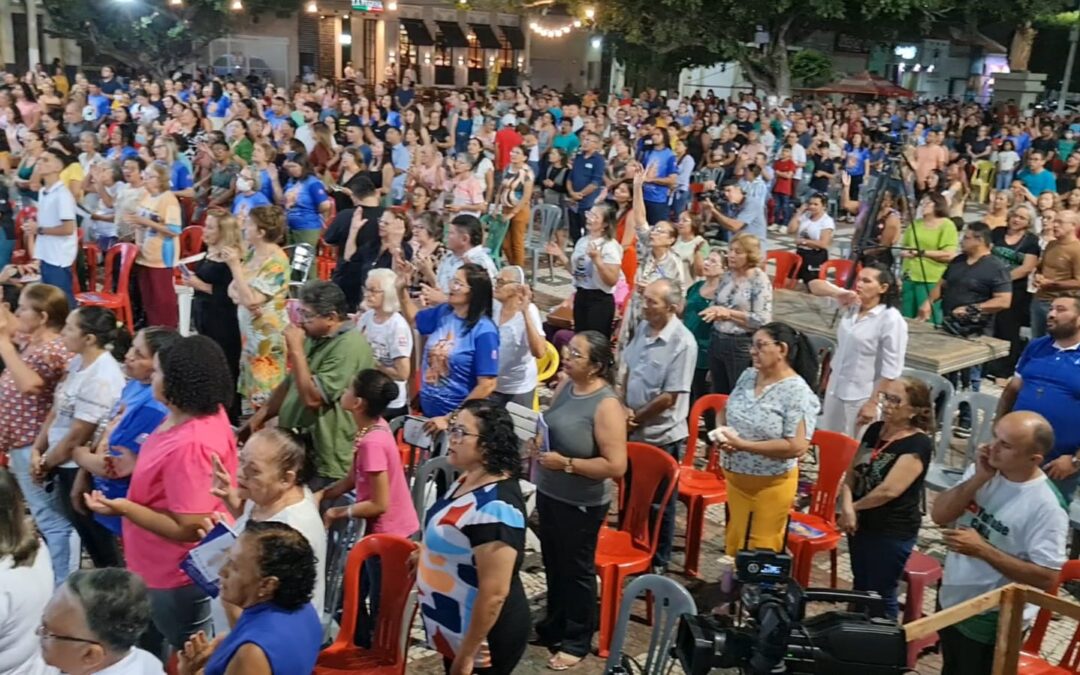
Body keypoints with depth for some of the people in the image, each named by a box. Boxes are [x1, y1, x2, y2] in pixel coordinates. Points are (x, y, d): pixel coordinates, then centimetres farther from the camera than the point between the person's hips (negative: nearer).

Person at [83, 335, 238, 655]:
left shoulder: (190, 445, -34)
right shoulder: (208, 412, -5)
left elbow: (189, 528, -29)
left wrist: (124, 508, -26)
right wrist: (137, 466, 8)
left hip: (177, 578, -9)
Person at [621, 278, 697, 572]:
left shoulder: (683, 343, -22)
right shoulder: (643, 327, -1)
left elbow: (669, 398, -20)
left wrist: (637, 419, -11)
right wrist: (625, 408, -5)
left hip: (662, 436, -6)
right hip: (634, 431, 7)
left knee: (659, 503, 11)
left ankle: (658, 562, 28)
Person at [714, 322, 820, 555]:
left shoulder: (798, 393, -20)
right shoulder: (747, 376, 1)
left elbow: (796, 447, -25)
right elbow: (725, 411, 15)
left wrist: (743, 444, -25)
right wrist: (722, 433, -9)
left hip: (771, 484, -6)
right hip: (735, 478, 6)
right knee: (733, 544, 19)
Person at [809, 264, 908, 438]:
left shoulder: (891, 320, -18)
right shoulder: (851, 304, 1)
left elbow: (891, 369, -17)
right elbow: (815, 285, 5)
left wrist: (873, 403, -18)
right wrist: (837, 293, -16)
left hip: (862, 397, -7)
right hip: (836, 389, 7)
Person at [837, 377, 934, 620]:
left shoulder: (919, 444, -19)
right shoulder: (875, 430, 3)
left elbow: (889, 490, -25)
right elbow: (852, 473, 4)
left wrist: (853, 507, -10)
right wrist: (847, 506, -13)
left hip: (894, 532, -7)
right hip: (862, 524, 7)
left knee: (880, 595, 7)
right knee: (860, 587, 22)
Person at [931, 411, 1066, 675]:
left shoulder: (1046, 506, -25)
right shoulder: (984, 468, -7)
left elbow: (1047, 577, -25)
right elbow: (939, 515, -10)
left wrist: (982, 550, -30)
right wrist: (978, 479, -22)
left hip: (991, 624, -6)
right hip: (951, 603, 6)